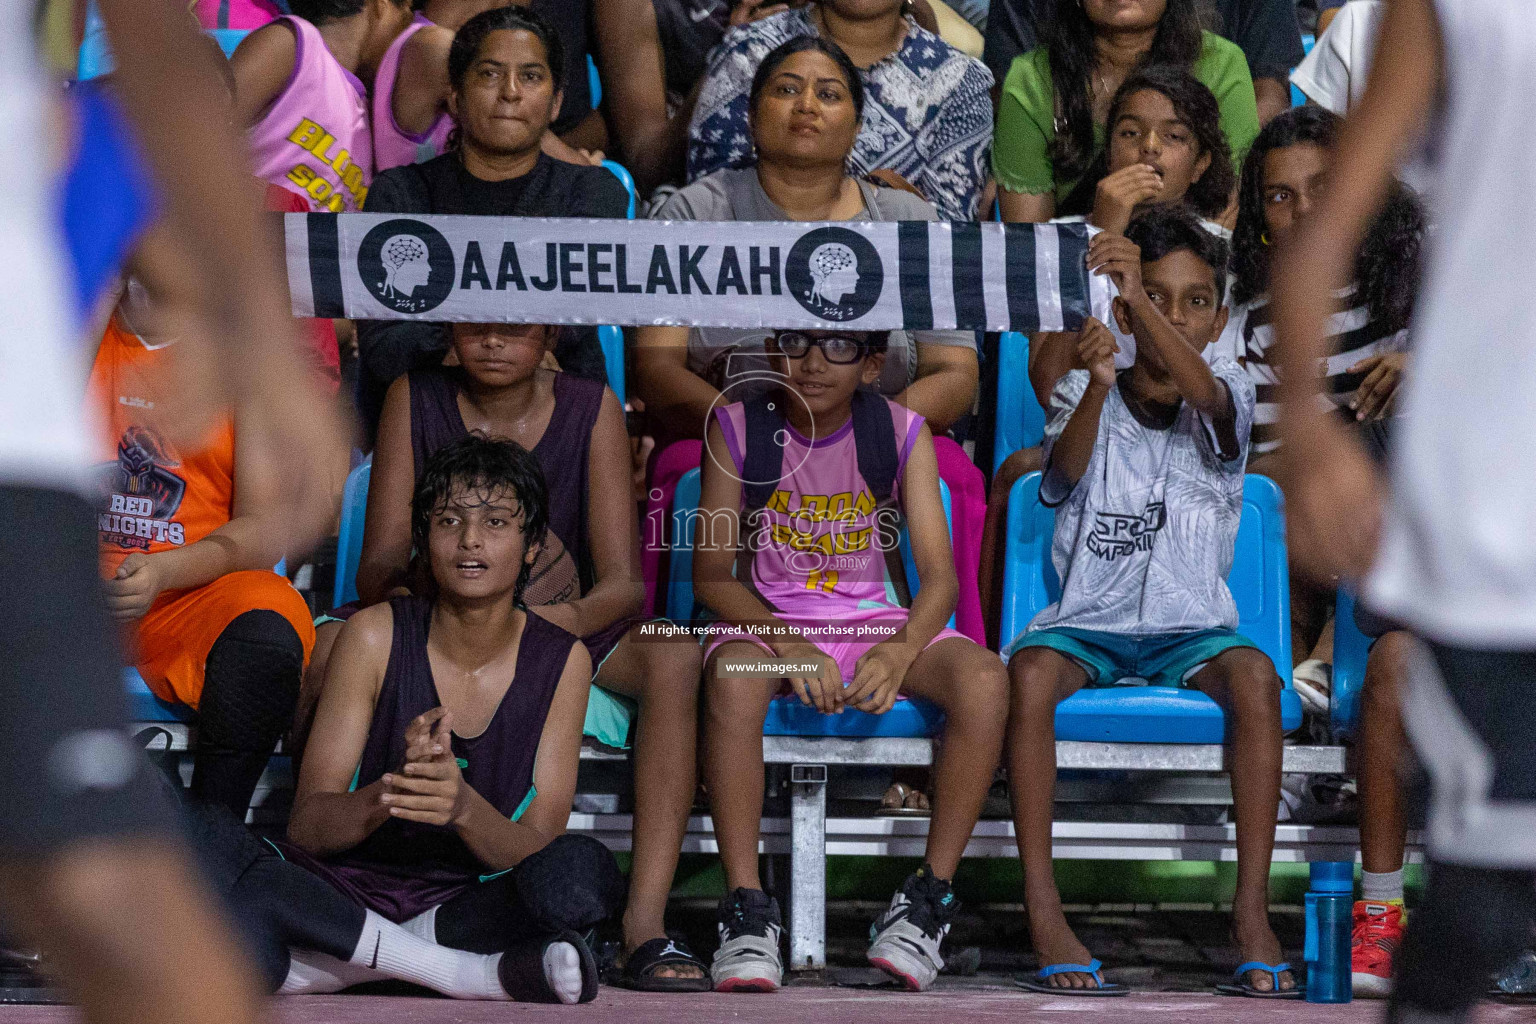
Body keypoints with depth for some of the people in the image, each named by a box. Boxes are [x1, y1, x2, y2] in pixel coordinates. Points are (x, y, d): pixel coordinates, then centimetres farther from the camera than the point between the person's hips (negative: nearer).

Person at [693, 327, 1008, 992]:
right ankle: (746, 910, -32)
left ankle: (929, 900, -19)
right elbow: (711, 571, -7)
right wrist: (786, 643, -25)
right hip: (765, 618, -1)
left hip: (875, 620, 2)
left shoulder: (902, 433, -3)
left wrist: (899, 652, -30)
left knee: (984, 681, -28)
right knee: (731, 680, -38)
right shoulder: (737, 429, -6)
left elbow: (938, 574, -9)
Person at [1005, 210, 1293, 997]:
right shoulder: (1084, 394, 4)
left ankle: (1252, 911, -30)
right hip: (1088, 621, 0)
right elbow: (1067, 467, -18)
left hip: (1189, 626, 0)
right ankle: (1044, 915, -33)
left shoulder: (1225, 396, 3)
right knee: (1029, 671, -34)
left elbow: (1204, 394, -23)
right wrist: (1096, 386, -39)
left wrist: (1141, 298, -40)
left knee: (1253, 675, -33)